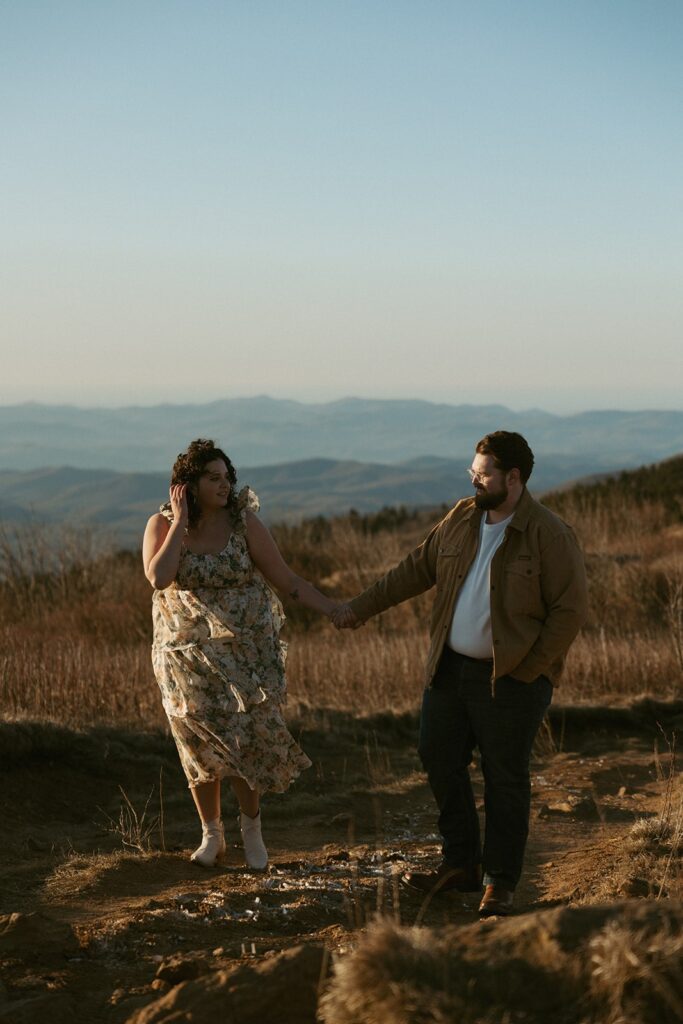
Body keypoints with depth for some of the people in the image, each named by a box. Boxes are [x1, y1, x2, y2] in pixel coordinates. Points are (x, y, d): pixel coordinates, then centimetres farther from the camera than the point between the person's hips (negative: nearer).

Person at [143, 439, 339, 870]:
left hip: (244, 651, -1)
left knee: (243, 740, -7)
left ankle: (251, 825, 17)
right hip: (188, 654, 1)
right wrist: (181, 523, -20)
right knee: (201, 744, 6)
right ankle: (212, 834, 24)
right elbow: (159, 577, -23)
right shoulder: (162, 525, -5)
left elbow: (287, 580, -6)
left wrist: (337, 610, -14)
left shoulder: (244, 522, -7)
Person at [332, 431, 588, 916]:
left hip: (510, 679, -6)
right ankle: (461, 865, 24)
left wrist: (529, 671, -13)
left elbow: (571, 608, -12)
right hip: (450, 667, 7)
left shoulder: (549, 534, -13)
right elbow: (416, 570, 15)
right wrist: (360, 608, 16)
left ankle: (500, 885, 12)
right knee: (440, 761, 10)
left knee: (505, 779, 1)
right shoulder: (462, 520, 6)